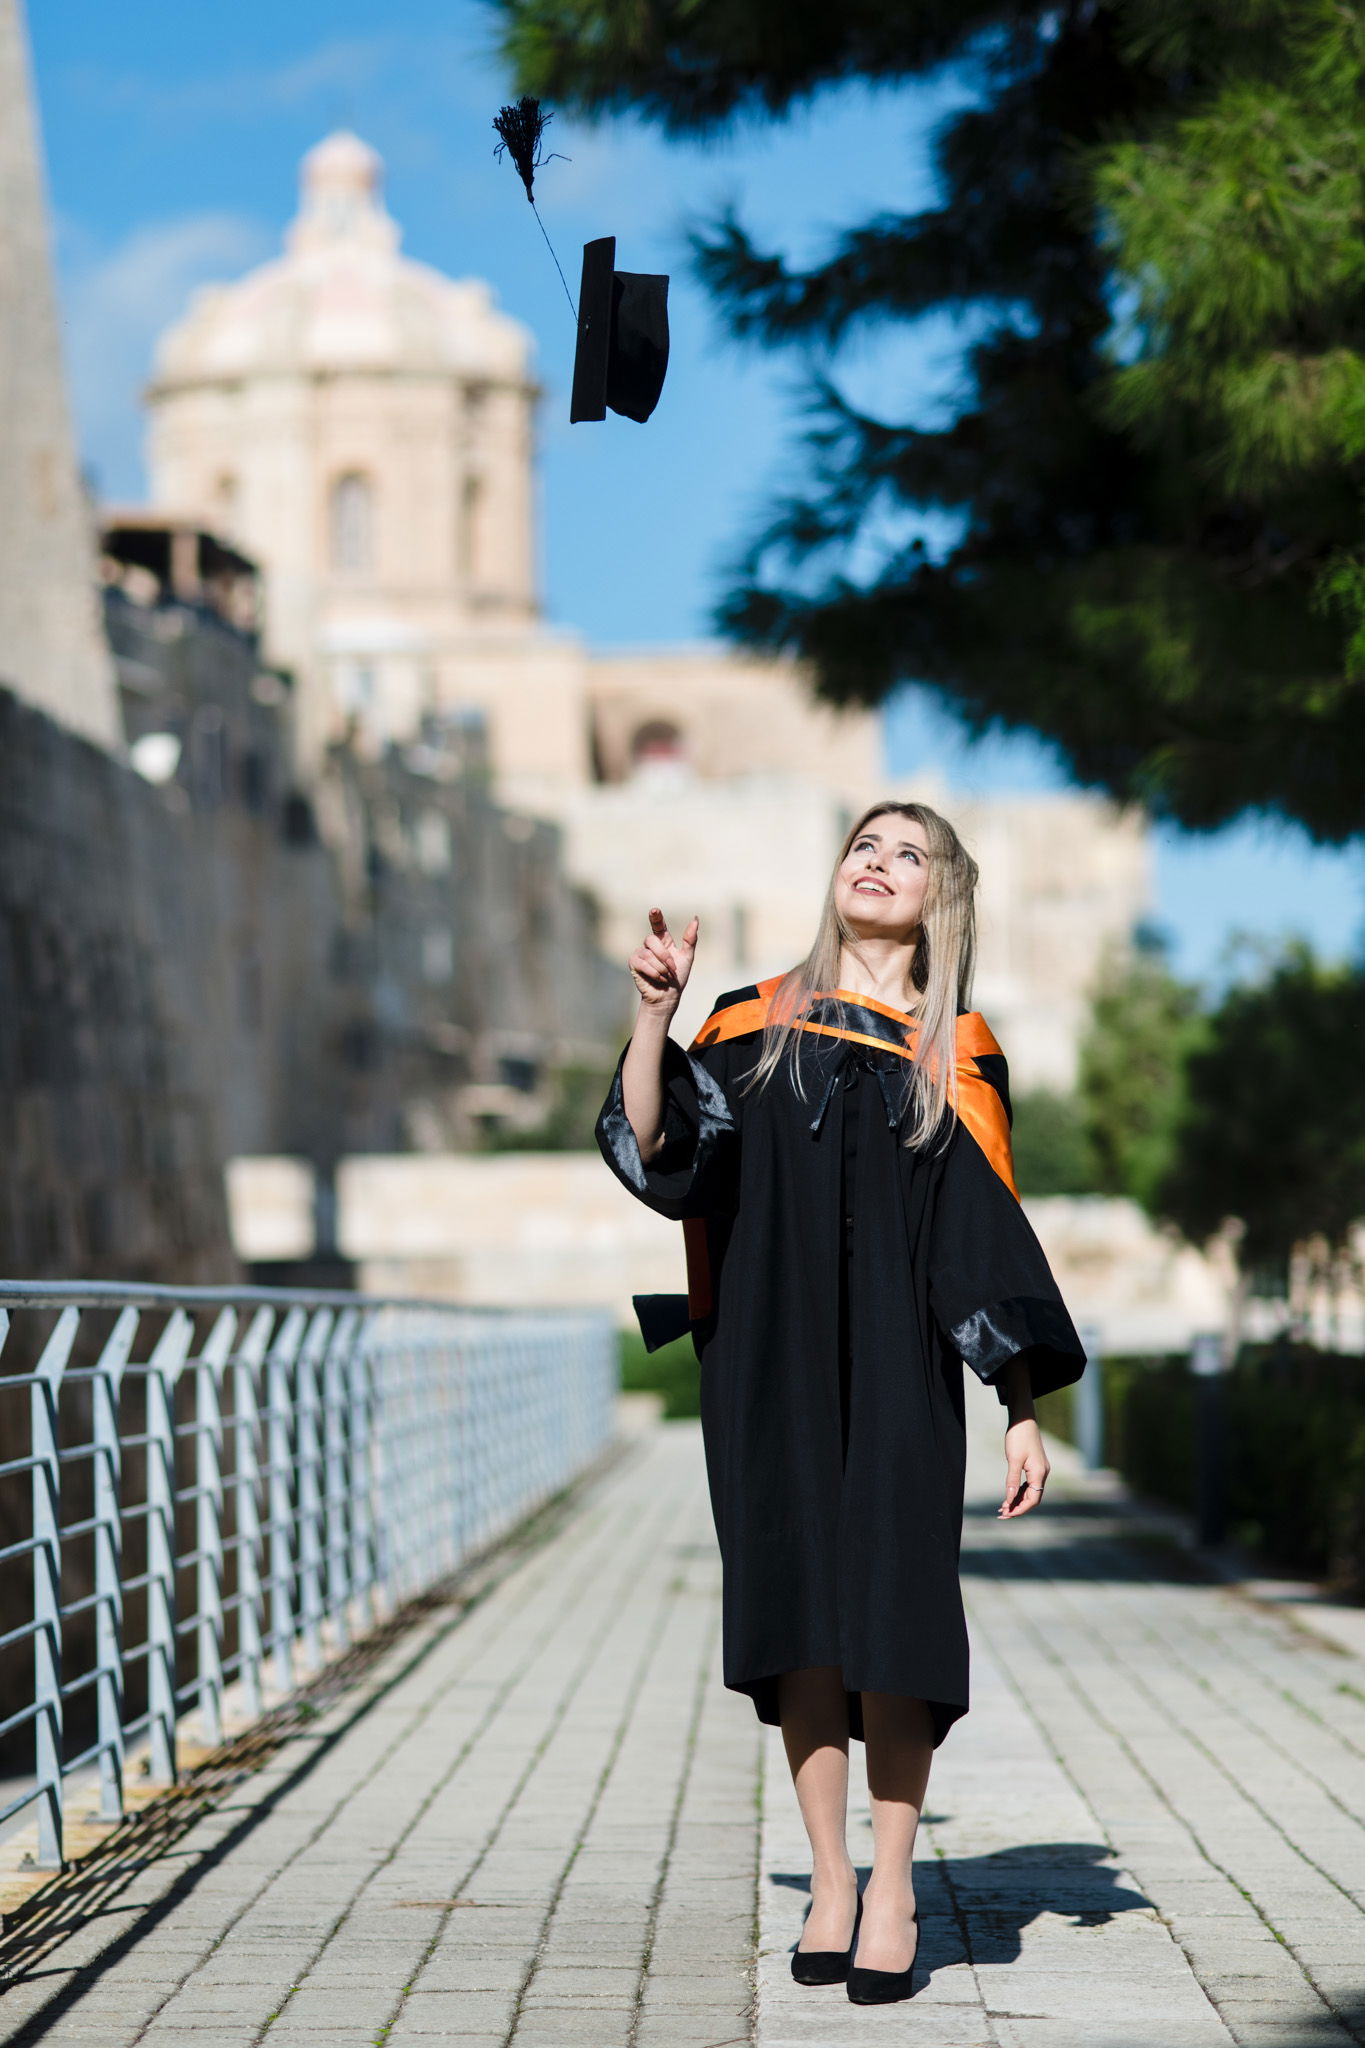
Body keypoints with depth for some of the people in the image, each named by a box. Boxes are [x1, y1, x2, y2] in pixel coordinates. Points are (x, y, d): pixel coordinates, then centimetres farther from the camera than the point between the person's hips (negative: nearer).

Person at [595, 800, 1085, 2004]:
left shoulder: (957, 1058, 6)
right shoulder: (756, 1026, 9)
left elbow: (991, 1244, 4)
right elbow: (653, 1155, -3)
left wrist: (1025, 1415, -2)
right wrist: (654, 1016, -15)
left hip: (897, 1374, -1)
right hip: (771, 1363, 1)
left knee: (889, 1614, -7)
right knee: (797, 1615, 2)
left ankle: (893, 1889, 2)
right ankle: (830, 1879, 11)